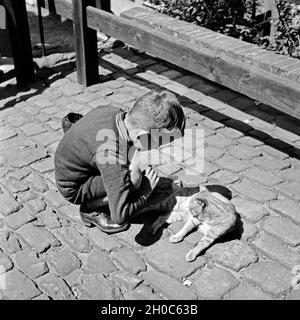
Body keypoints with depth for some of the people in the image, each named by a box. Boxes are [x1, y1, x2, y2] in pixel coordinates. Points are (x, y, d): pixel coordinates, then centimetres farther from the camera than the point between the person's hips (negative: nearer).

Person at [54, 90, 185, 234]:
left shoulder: (113, 111, -15)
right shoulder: (112, 155, -38)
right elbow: (119, 216, -35)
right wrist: (145, 191, -20)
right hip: (73, 189, -8)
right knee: (134, 177, -27)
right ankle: (90, 209, -4)